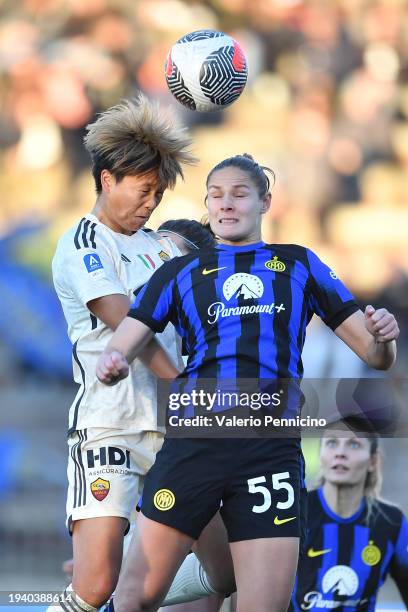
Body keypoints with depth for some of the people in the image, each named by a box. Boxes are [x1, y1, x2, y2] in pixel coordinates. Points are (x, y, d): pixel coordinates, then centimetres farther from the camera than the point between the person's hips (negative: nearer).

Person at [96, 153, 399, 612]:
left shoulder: (299, 265, 16)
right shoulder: (179, 273, 15)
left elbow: (375, 355, 13)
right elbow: (121, 347, 7)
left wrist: (383, 339, -11)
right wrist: (110, 364, -18)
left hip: (270, 450, 0)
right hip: (192, 445, 0)